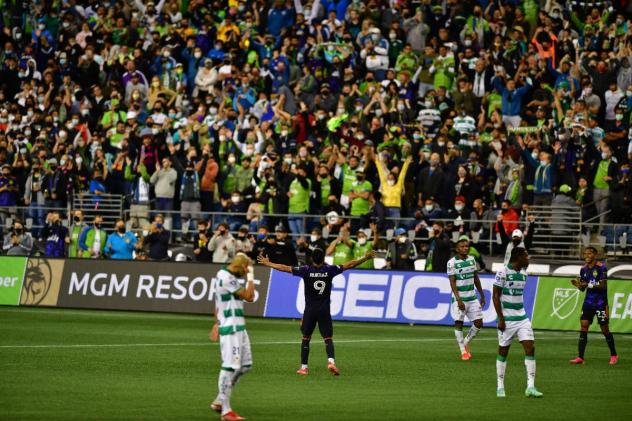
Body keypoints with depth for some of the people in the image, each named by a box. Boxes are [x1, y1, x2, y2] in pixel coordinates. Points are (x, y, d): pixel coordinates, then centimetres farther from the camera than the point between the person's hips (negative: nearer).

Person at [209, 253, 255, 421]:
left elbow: (218, 305, 23)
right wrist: (250, 277, -8)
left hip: (238, 327, 11)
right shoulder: (226, 278, -17)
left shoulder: (227, 277, 16)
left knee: (245, 365, 12)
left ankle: (219, 401, 20)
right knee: (230, 366, -10)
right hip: (230, 328, -11)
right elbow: (248, 296, -18)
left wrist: (218, 323, 26)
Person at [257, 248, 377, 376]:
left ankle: (303, 367, 11)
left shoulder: (306, 270, -4)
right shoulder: (329, 270, -3)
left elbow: (285, 268, -1)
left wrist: (267, 264, 10)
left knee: (306, 338, 13)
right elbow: (349, 265, 3)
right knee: (328, 338, 1)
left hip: (310, 310, 0)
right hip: (325, 311, 0)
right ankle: (331, 361, -23)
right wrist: (365, 258, 12)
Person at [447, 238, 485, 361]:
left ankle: (465, 343, 22)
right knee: (458, 323, -4)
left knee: (478, 323, 2)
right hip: (459, 298, -5)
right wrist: (458, 300, -20)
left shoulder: (472, 259, 8)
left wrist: (482, 295, 16)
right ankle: (463, 351, 4)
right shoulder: (452, 263, -9)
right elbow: (452, 283, -13)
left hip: (472, 297, 5)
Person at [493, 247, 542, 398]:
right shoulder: (503, 272, -11)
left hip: (522, 318, 6)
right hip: (507, 318, -6)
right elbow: (496, 296, -10)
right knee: (503, 351, 4)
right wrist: (500, 318, -14)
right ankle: (500, 387, 15)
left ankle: (530, 387, -9)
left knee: (530, 348, -7)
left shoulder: (523, 273, 9)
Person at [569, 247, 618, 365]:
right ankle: (580, 357, -8)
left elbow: (603, 286, -16)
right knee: (583, 326, -6)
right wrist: (578, 285, -8)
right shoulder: (584, 269, 8)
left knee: (604, 329, 2)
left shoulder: (601, 267, -11)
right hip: (588, 301, 5)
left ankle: (614, 355, 20)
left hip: (600, 302, -5)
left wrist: (589, 285, -26)